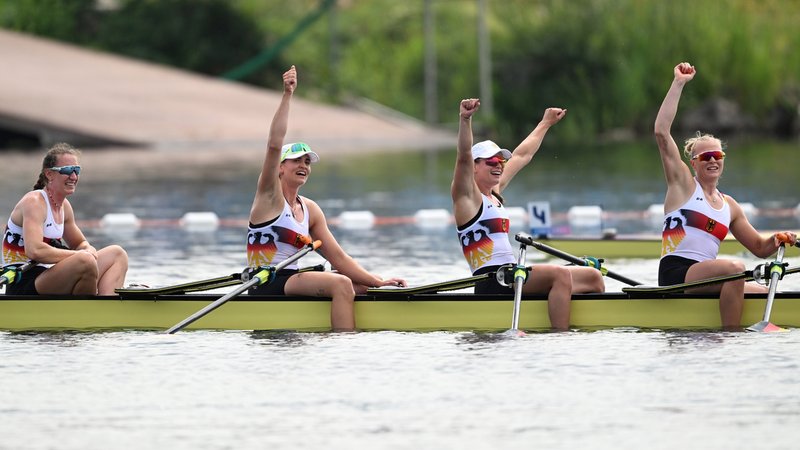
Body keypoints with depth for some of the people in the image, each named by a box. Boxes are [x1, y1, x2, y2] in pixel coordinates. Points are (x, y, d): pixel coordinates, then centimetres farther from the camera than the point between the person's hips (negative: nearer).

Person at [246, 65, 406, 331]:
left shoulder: (310, 210, 16)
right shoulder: (270, 195, -3)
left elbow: (338, 258, 12)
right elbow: (274, 145, -19)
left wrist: (377, 282, 1)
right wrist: (287, 95, -23)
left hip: (290, 280, 9)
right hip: (266, 284, -9)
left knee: (360, 287, 5)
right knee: (341, 284, -25)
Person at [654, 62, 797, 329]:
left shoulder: (729, 206, 21)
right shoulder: (683, 184, 5)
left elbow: (759, 248, 24)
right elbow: (661, 132, -6)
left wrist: (777, 241, 0)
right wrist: (679, 83, -6)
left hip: (706, 279, 6)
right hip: (675, 272, -6)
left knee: (766, 295, -11)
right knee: (734, 268, -31)